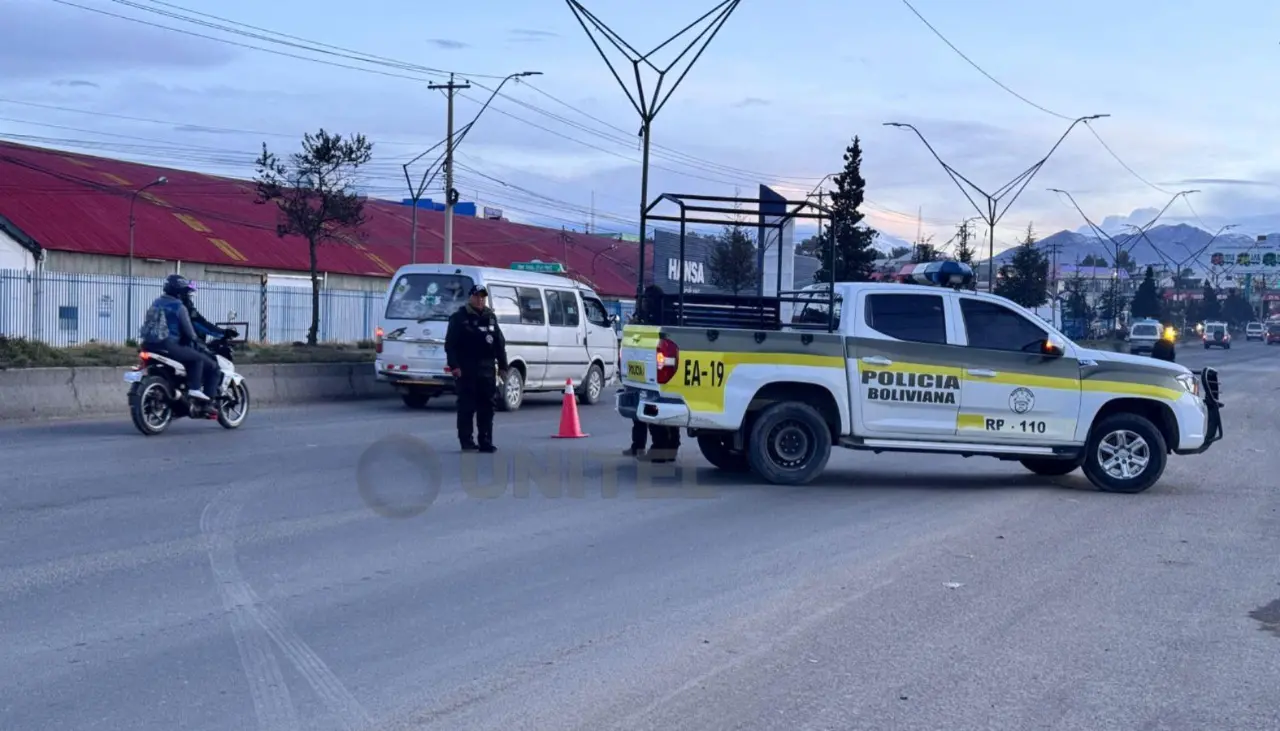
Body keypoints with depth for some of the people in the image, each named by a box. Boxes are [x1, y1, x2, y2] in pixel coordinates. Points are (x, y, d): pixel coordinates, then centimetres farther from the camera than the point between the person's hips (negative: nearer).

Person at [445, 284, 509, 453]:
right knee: (467, 406, -4)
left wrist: (502, 366, 12)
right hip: (466, 370, -5)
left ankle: (485, 441, 10)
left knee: (487, 406, 5)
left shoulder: (491, 318, 15)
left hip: (486, 369, 5)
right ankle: (466, 440, 1)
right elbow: (450, 344, -6)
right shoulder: (459, 318, 0)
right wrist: (454, 365, -15)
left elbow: (500, 344, 17)